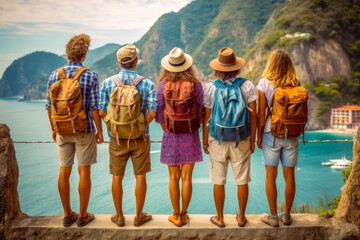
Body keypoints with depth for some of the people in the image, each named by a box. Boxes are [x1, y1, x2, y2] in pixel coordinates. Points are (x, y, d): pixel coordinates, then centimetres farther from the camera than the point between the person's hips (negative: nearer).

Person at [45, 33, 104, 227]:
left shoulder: (55, 75, 1)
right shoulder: (90, 76, -10)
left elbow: (50, 106, 4)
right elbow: (94, 107, -12)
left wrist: (53, 128, 17)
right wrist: (99, 131, -2)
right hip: (84, 130, -3)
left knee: (64, 171, 11)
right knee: (84, 172, 5)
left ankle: (68, 215, 22)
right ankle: (83, 215, 16)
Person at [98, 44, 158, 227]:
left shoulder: (108, 83, -3)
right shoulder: (147, 83, -7)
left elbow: (102, 112, -5)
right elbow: (152, 112, -13)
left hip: (117, 137, 1)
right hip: (140, 137, -1)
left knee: (117, 177, 12)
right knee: (140, 176, 10)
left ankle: (119, 217, 24)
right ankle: (139, 216, 21)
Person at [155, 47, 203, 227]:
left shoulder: (163, 86, -6)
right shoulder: (195, 85, -8)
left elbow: (159, 114, -2)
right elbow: (200, 114, -4)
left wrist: (167, 131, 12)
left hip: (171, 136, 0)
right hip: (190, 136, 0)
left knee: (173, 178, 10)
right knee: (187, 178, 9)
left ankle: (176, 216, 20)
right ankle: (184, 214, 22)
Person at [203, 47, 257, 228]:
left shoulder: (210, 87, -8)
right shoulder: (247, 85, -6)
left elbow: (206, 117, -5)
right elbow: (253, 114, -5)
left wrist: (204, 140, 6)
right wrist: (252, 139, 5)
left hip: (217, 140, 0)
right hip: (241, 141, 1)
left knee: (219, 181, 11)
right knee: (242, 181, 13)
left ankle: (219, 218, 24)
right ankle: (241, 217, 27)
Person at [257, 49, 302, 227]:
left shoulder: (264, 83, -9)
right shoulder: (296, 85, -2)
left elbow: (261, 113, -8)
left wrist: (259, 136, 1)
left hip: (271, 134, -2)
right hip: (291, 136, 3)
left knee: (271, 175, 8)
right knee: (289, 175, 12)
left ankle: (273, 216, 16)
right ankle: (287, 215, 26)